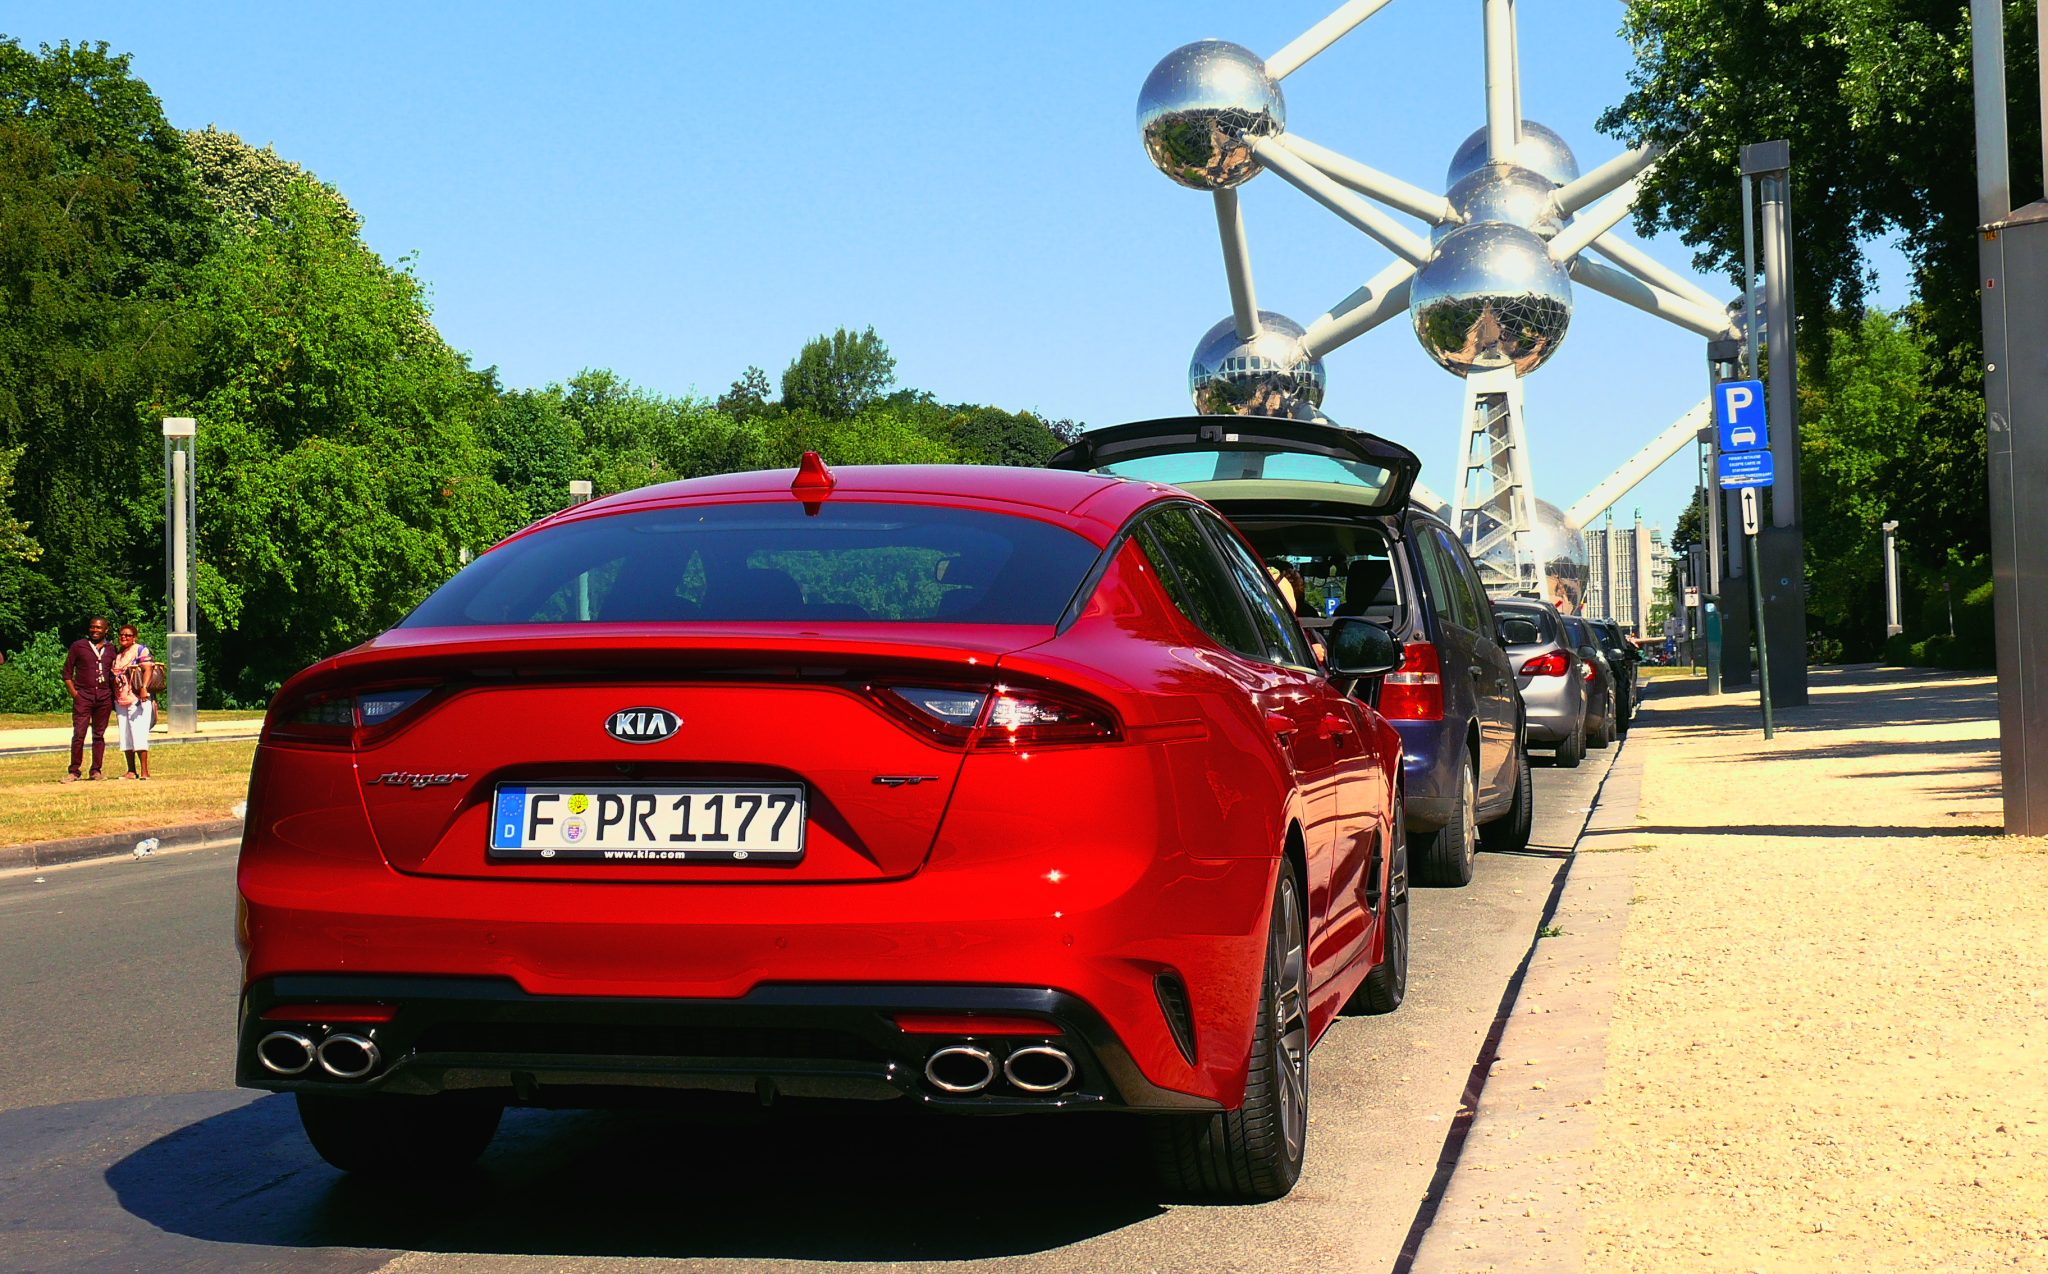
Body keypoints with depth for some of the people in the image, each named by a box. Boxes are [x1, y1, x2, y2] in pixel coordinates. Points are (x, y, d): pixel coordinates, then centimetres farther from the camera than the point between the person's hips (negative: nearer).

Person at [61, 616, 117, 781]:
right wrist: (74, 693, -6)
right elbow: (67, 672, 5)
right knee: (78, 734, -8)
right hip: (83, 695, -3)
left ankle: (96, 770, 11)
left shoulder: (111, 649, 12)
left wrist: (114, 696, 7)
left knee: (99, 735, 6)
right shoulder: (78, 646, 4)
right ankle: (74, 771, -4)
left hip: (104, 697, 3)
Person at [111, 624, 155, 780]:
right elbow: (114, 676, 23)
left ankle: (145, 771, -12)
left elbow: (147, 669, -13)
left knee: (139, 735, -12)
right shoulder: (117, 654, 19)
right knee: (125, 737, 5)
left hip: (137, 699, -7)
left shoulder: (141, 650, -1)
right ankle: (131, 771, 10)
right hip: (121, 700, 7)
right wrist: (114, 698, 17)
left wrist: (144, 688, -28)